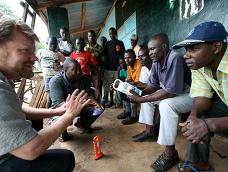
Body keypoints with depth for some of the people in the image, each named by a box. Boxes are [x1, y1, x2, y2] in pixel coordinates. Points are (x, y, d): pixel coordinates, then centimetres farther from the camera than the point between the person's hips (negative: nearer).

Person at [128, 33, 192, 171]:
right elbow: (153, 86, 2)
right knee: (147, 97, 9)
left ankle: (170, 152, -19)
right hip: (171, 92, 9)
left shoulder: (175, 58, -28)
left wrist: (141, 99, -30)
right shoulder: (156, 61, -3)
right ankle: (151, 129, 15)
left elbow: (170, 92, -33)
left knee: (166, 104, -34)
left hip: (191, 94, -9)